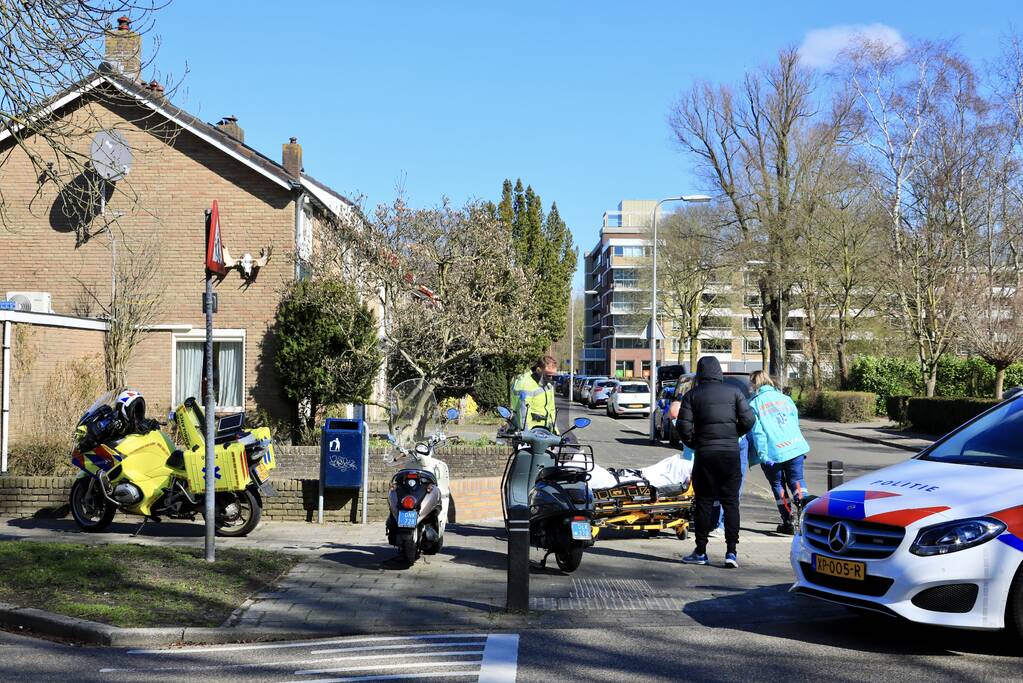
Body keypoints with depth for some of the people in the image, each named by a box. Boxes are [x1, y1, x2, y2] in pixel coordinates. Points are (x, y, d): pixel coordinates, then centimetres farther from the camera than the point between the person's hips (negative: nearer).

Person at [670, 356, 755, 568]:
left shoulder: (692, 395, 1)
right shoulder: (734, 391, 3)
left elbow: (684, 427, -5)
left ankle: (700, 552, 10)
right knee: (731, 502, 5)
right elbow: (748, 420, -2)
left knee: (703, 501, 7)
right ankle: (731, 551, -1)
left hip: (705, 453, -1)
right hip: (731, 452, 1)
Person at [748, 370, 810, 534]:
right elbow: (796, 421, 15)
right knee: (796, 480, 10)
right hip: (795, 447, 3)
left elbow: (757, 432, -9)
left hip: (773, 452, -3)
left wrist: (763, 454, -10)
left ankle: (788, 522, 9)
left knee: (778, 485, 10)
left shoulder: (754, 404, -2)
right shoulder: (784, 398, 12)